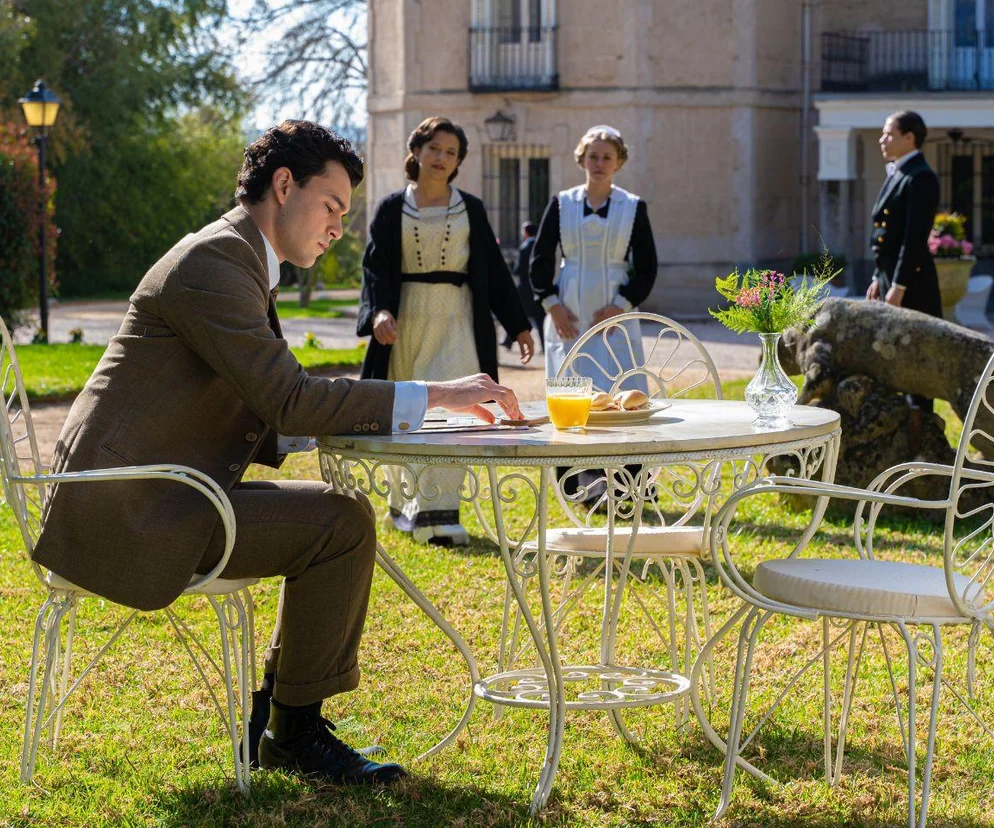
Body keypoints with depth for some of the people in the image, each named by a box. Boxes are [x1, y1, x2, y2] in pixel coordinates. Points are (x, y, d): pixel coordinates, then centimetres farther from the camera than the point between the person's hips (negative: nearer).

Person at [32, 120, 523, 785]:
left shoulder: (238, 262, 18)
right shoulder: (213, 262, -15)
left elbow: (272, 412, 18)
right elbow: (287, 400, -24)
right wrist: (434, 395, -19)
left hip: (156, 497, 11)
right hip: (126, 513, -11)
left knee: (341, 515, 13)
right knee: (343, 524, -15)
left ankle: (278, 716, 14)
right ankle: (295, 730, -2)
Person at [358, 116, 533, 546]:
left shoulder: (471, 209, 9)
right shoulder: (392, 208, 5)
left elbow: (494, 269, 12)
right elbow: (375, 265, -3)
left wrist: (518, 324, 10)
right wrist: (380, 311, -22)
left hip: (456, 318, 0)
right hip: (406, 318, 0)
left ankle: (438, 514, -19)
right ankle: (403, 503, 25)